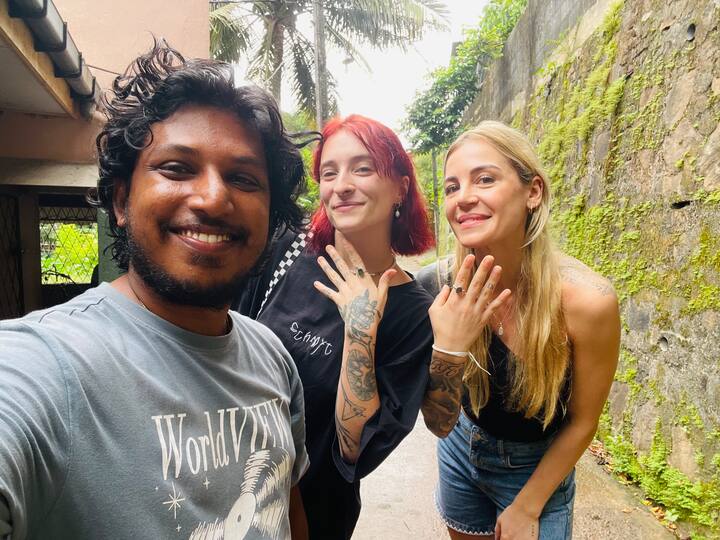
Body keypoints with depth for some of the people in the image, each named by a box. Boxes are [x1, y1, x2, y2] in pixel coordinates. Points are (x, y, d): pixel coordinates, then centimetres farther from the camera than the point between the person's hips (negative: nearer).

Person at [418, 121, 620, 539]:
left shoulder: (587, 298, -30)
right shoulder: (440, 287, -23)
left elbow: (583, 422, -14)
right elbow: (440, 424, -18)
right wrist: (447, 351, -36)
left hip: (537, 469, -3)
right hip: (461, 451, 3)